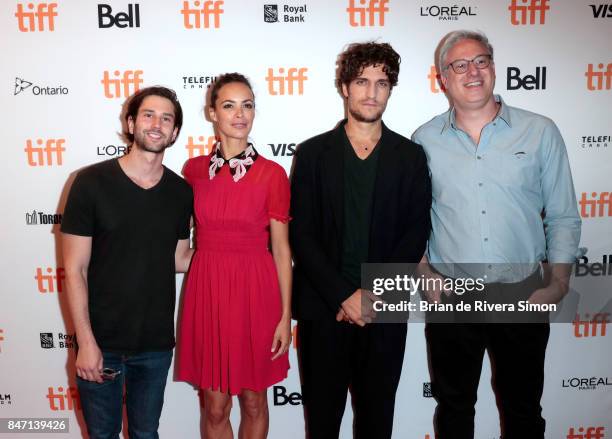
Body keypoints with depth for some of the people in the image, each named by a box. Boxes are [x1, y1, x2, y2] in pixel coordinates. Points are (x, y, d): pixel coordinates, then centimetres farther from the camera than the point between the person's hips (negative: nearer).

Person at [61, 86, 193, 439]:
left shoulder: (181, 192, -1)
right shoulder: (92, 182, -10)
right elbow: (75, 269, -9)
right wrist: (86, 342, -12)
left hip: (156, 343, 3)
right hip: (102, 341, -2)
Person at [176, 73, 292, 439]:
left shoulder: (272, 173, -5)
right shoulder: (194, 169, 3)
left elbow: (281, 248, -4)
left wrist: (286, 316, -5)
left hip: (255, 289, -2)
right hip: (207, 287, 2)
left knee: (253, 401, 14)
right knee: (215, 405, 12)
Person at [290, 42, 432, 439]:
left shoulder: (411, 156, 5)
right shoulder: (313, 153, 1)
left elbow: (416, 233, 0)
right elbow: (301, 234, -4)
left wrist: (375, 295, -10)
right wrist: (344, 296, -12)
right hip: (323, 309, 0)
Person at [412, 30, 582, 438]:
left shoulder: (541, 132, 0)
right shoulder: (425, 140, 1)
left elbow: (563, 217, 3)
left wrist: (558, 283, -4)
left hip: (523, 296, 0)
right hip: (450, 297, 1)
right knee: (453, 406, 18)